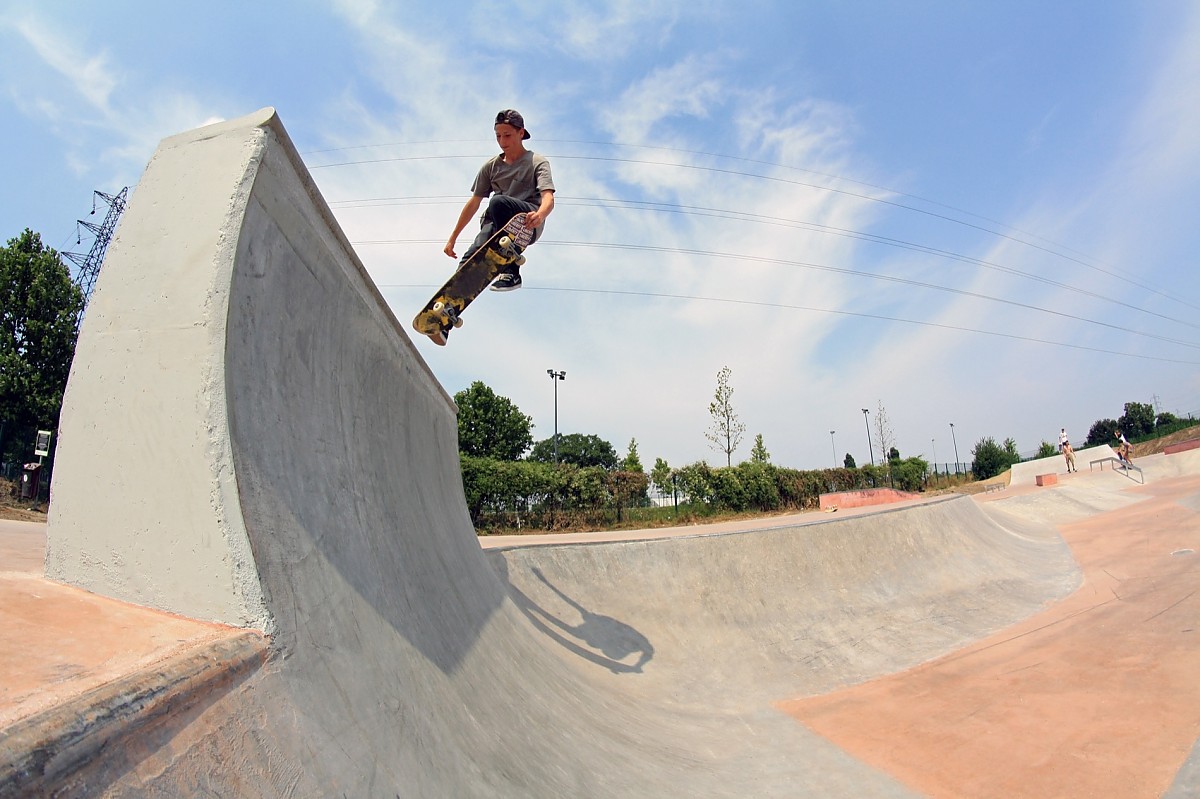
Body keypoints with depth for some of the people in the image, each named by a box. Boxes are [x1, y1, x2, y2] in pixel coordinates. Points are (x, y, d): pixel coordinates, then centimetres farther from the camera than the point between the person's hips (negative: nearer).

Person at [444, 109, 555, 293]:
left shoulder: (537, 162, 5)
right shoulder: (491, 166, 19)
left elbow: (548, 198, -12)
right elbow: (474, 203, 20)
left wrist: (539, 215, -37)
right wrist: (453, 238, 17)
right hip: (495, 225, 4)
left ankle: (511, 272, -29)